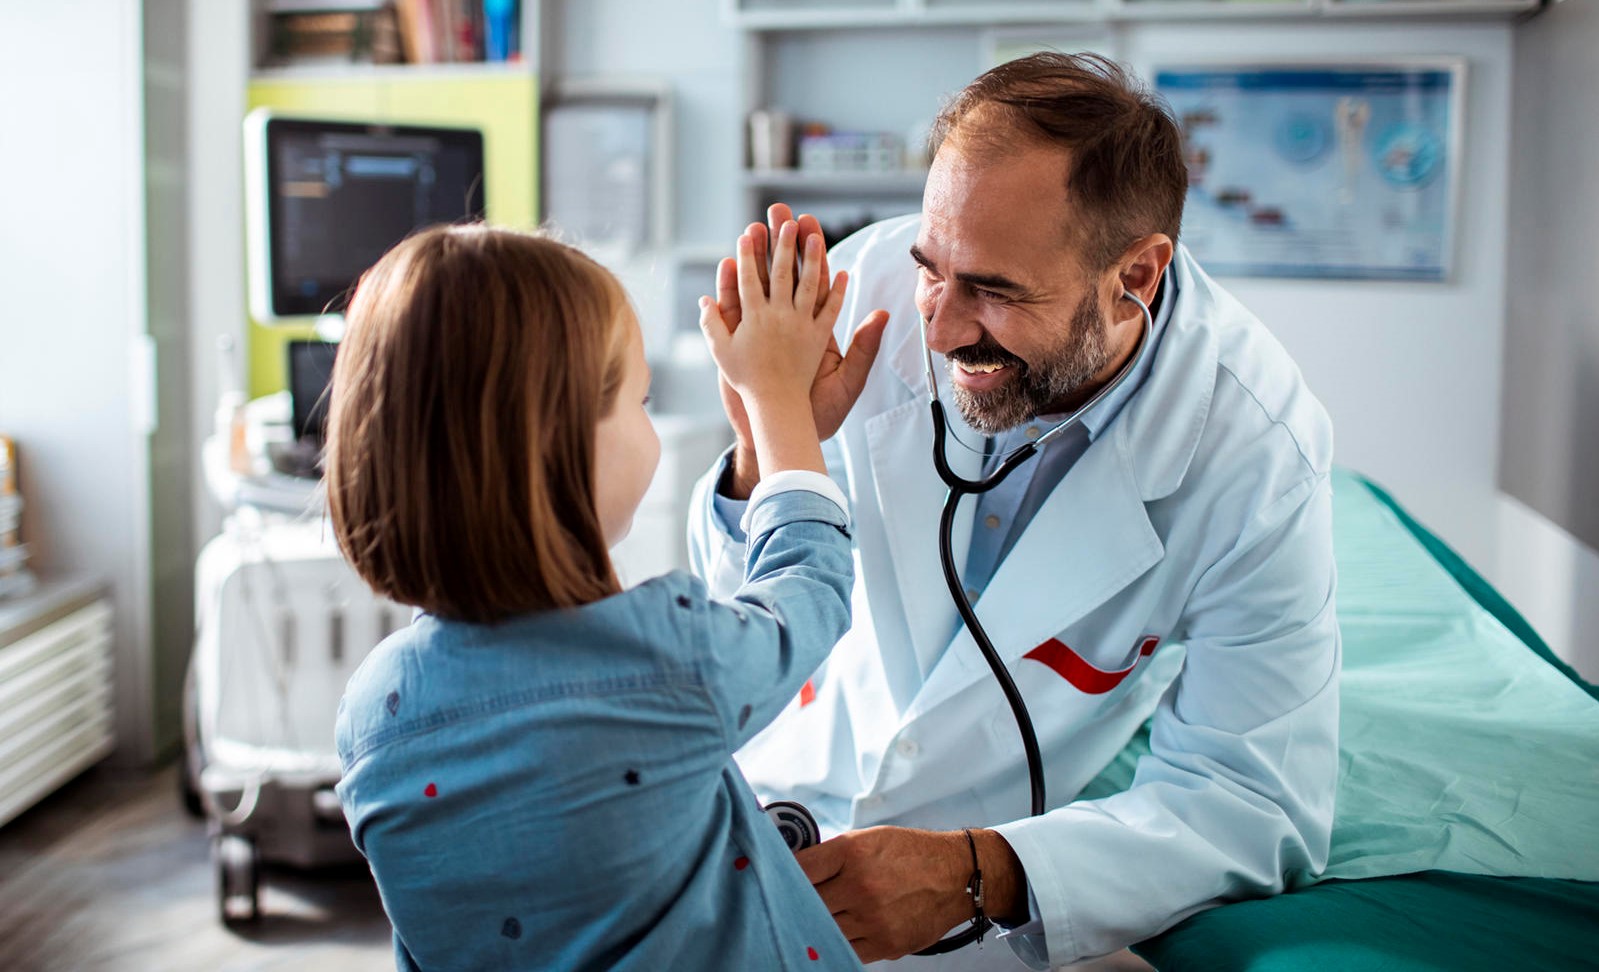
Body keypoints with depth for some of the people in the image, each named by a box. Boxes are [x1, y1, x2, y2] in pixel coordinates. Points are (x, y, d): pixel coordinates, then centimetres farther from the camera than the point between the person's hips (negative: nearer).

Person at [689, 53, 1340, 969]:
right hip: (801, 788, 3)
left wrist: (976, 874, -35)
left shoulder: (1256, 455, -26)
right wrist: (771, 456, -28)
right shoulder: (872, 281, -19)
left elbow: (1259, 808, -23)